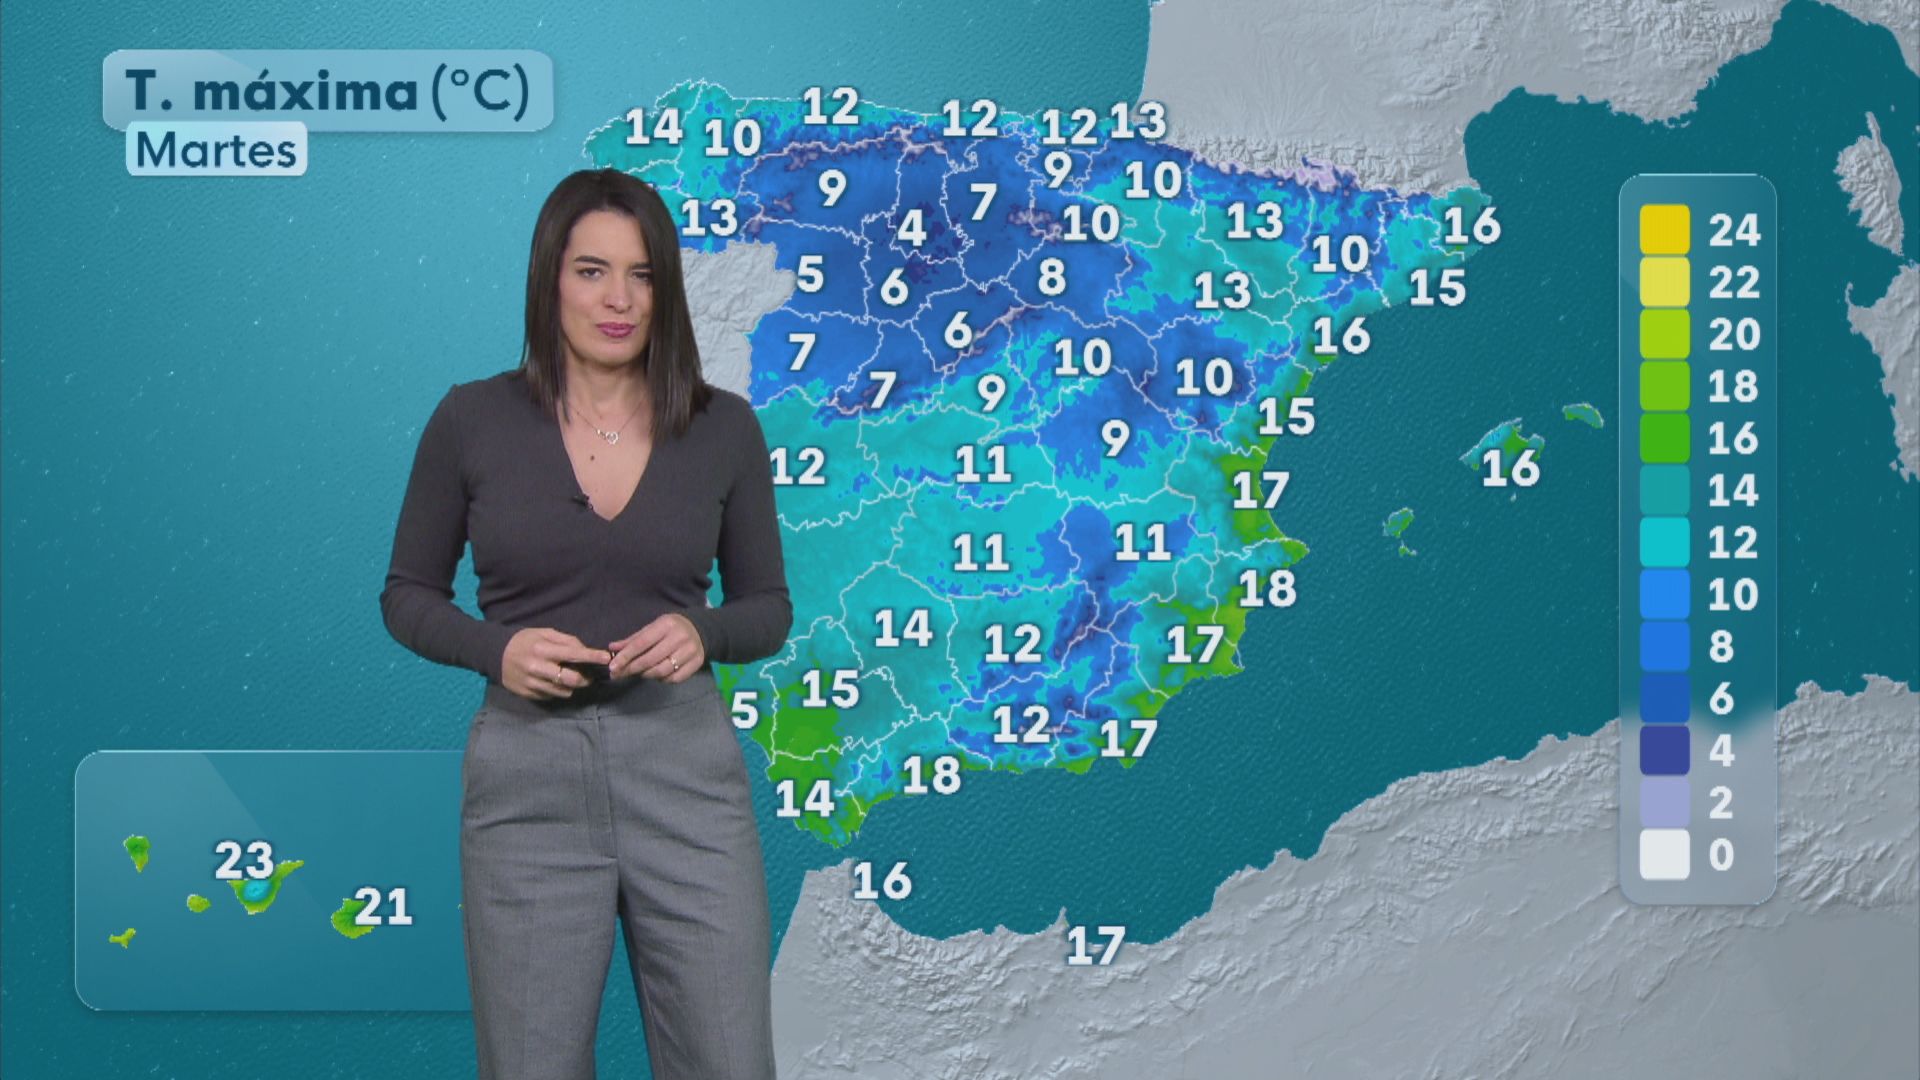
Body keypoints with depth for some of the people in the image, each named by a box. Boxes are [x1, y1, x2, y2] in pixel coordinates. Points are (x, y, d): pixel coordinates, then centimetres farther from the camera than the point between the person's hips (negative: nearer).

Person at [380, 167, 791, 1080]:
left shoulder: (724, 427, 0)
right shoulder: (473, 420, -3)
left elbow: (768, 610, 7)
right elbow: (408, 595, 6)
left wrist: (700, 633, -14)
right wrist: (496, 649, -14)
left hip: (684, 769, 1)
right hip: (528, 774, -1)